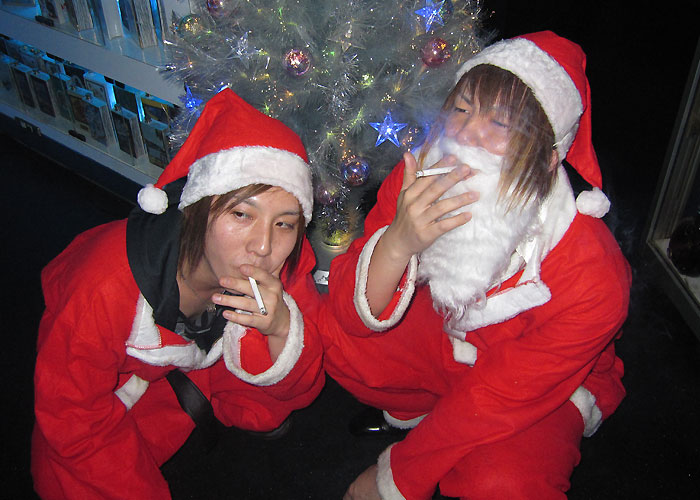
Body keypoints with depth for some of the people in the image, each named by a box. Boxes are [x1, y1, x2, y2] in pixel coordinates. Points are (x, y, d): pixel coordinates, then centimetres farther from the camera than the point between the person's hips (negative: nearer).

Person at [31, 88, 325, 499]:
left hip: (204, 356, 2)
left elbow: (299, 390, -22)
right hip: (123, 371, -2)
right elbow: (73, 413, -24)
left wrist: (283, 329, -44)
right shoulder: (107, 285, -40)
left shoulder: (287, 265, -30)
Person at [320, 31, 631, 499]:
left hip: (546, 386, -3)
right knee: (338, 338, -19)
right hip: (446, 339, 4)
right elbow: (351, 315, -23)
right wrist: (398, 243, -44)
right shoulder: (419, 179, -23)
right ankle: (417, 410, 9)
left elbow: (501, 397, -24)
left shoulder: (591, 272, -34)